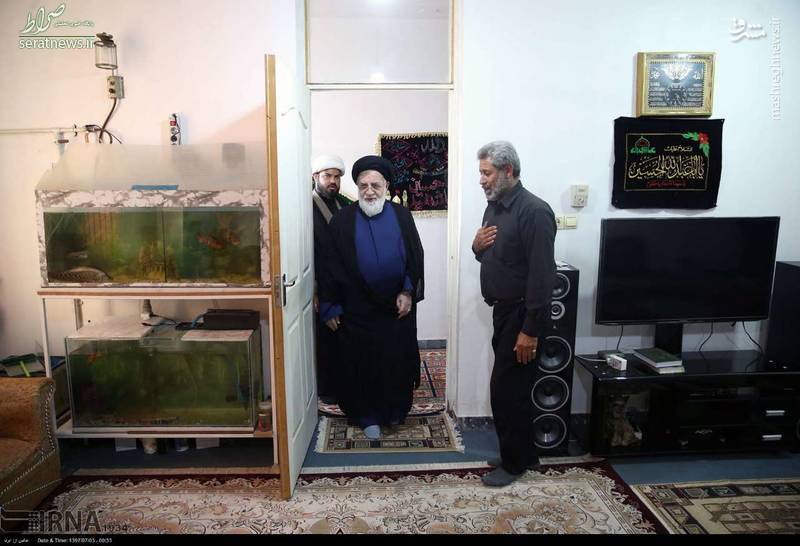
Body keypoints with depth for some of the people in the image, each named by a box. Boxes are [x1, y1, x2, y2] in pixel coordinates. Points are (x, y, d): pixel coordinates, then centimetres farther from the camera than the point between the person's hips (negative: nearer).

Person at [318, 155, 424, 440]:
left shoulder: (402, 216, 2)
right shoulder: (342, 219, -3)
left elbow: (416, 257, 4)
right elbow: (331, 265, -3)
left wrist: (408, 292, -6)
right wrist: (330, 307, -4)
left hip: (398, 306, 2)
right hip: (357, 309, -1)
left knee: (398, 361, 12)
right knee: (362, 363, 8)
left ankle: (396, 410, 34)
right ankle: (368, 416, 26)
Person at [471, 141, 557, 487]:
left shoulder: (534, 211, -19)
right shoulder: (493, 207, 10)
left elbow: (542, 275, -23)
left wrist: (531, 330, -24)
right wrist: (477, 246, -3)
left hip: (521, 314, -9)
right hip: (502, 310, 9)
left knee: (506, 389, -1)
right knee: (513, 387, 17)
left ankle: (514, 463, 17)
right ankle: (525, 453, 32)